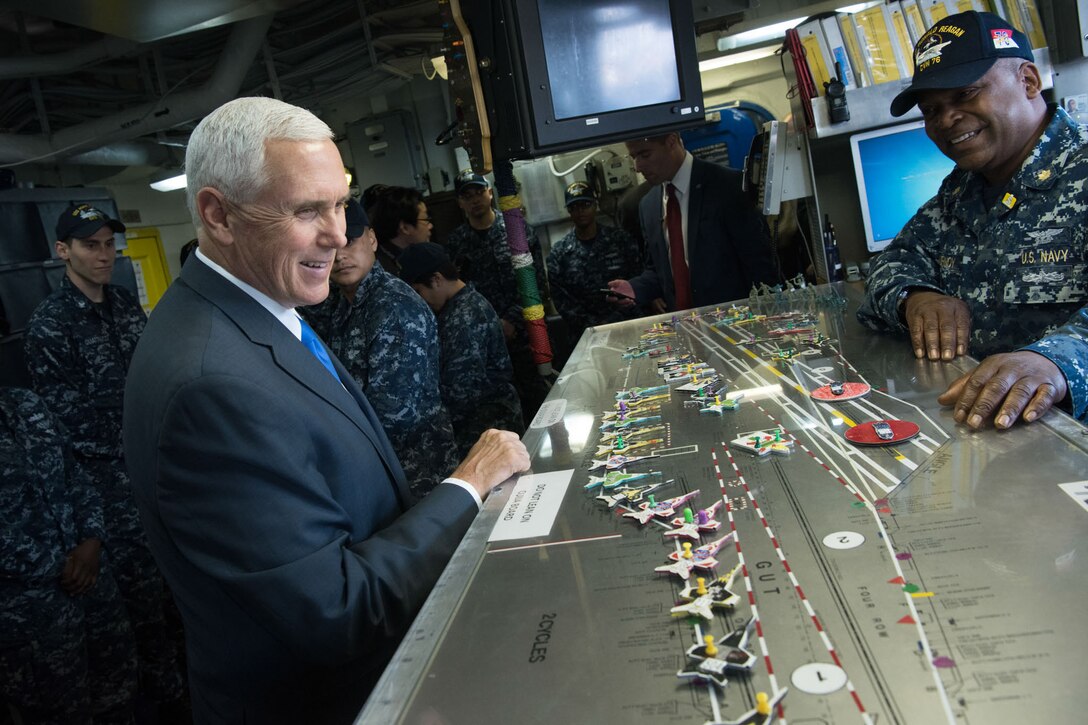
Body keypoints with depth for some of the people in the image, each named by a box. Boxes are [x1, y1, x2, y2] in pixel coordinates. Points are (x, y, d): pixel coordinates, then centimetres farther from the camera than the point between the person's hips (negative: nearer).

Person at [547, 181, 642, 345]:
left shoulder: (621, 239, 6)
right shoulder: (558, 253, 4)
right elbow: (561, 299, 0)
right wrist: (591, 325, -10)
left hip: (626, 321, 1)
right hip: (587, 333, 0)